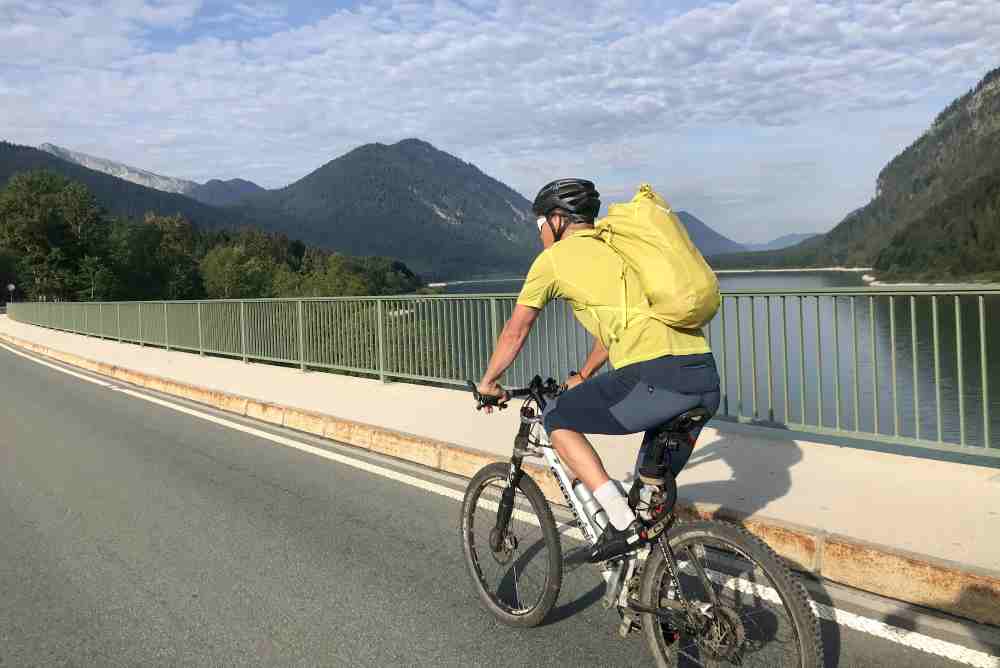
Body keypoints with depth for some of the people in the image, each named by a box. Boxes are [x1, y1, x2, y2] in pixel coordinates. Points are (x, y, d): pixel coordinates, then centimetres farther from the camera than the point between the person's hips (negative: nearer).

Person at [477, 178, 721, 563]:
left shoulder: (554, 258, 8)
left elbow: (515, 332, 17)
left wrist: (489, 381, 33)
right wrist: (585, 376, 53)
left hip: (655, 379, -8)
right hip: (707, 380, 8)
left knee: (557, 419, 13)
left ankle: (624, 525, 7)